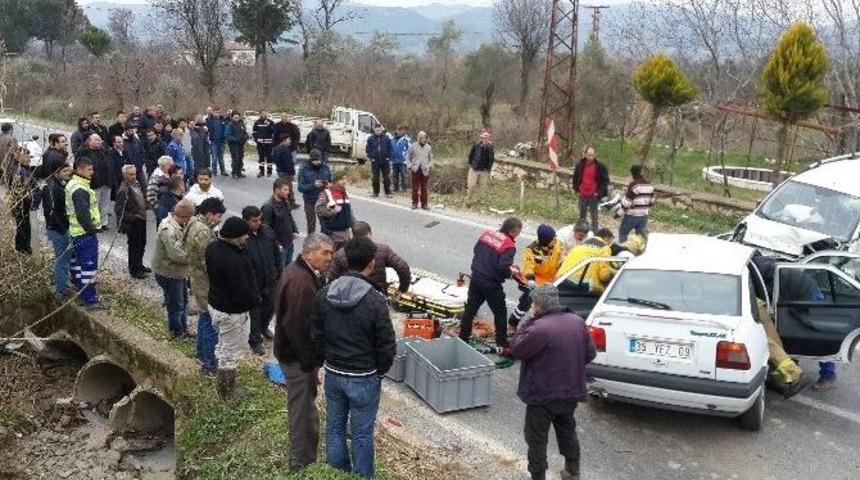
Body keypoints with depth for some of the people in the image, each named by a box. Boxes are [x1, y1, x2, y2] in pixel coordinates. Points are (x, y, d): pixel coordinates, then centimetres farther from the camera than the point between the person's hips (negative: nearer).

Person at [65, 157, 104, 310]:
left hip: (76, 232, 11)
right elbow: (83, 214, -26)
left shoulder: (72, 184, 12)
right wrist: (92, 229, -16)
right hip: (86, 234, -11)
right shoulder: (80, 190, -21)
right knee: (89, 265, -7)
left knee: (78, 263, 19)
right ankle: (90, 300, -4)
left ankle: (82, 292, 33)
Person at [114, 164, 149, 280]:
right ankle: (134, 270, 17)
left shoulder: (136, 184, 4)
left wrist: (144, 212, 11)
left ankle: (139, 266, 38)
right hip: (133, 223, -8)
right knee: (134, 246, 4)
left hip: (141, 220, 8)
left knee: (141, 244, 21)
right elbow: (118, 209, -22)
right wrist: (132, 217, -23)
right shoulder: (123, 190, -21)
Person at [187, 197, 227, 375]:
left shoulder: (195, 224, 5)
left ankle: (202, 354, 40)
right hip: (207, 286, -11)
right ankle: (209, 364, 10)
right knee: (211, 325, 0)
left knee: (204, 319, 24)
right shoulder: (203, 232, -27)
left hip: (198, 281, 11)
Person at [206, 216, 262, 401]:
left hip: (216, 303, 10)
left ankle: (222, 383, 45)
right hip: (232, 313, -9)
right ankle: (226, 392, 26)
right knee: (232, 352, 9)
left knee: (223, 346, 27)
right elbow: (242, 292, -30)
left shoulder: (213, 247, -4)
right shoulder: (234, 260, -34)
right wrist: (256, 300, -9)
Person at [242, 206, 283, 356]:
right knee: (255, 311, 9)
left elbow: (276, 252, 10)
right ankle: (255, 341, 27)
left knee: (270, 306, 22)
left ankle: (263, 327, 51)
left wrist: (279, 269, 10)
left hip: (270, 280, 5)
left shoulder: (267, 231, -4)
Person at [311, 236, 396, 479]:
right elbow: (386, 345, -14)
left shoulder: (324, 295, -6)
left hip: (333, 375, 5)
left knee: (334, 428, 19)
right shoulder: (375, 301, -20)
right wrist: (380, 370, 4)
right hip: (364, 378, -5)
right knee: (362, 434, 9)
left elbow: (316, 337, 3)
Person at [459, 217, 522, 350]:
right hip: (491, 284, -6)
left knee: (470, 308, 16)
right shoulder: (509, 246, -16)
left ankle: (463, 338, 25)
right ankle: (502, 345, 15)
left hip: (476, 278, 6)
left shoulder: (487, 233, 4)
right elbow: (503, 268, -24)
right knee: (500, 312, 10)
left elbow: (476, 250, 14)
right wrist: (511, 271, -4)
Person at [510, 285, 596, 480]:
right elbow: (590, 353, 7)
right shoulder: (577, 322, -2)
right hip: (572, 391, 7)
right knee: (567, 430, 26)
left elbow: (516, 350, -13)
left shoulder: (539, 328, -25)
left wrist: (529, 323, -11)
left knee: (537, 438, 8)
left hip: (543, 394, -7)